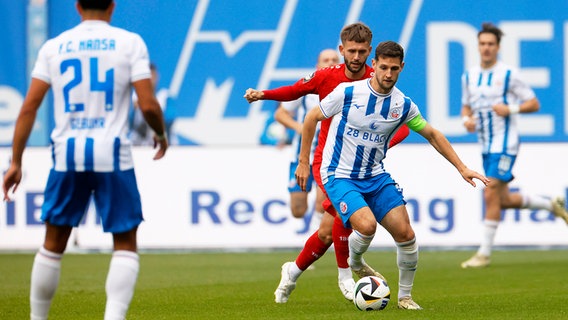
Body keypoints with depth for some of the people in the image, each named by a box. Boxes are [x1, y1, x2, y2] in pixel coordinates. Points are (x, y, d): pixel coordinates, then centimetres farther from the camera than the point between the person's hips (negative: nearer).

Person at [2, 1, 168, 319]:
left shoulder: (54, 46, 8)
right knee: (125, 244, 6)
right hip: (113, 155, -3)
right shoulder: (130, 42, 0)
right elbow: (148, 104, -8)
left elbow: (29, 108, 5)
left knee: (54, 245, 15)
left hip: (67, 154, 3)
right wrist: (161, 134, 13)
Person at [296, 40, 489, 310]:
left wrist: (462, 168, 7)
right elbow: (312, 118, -2)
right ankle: (353, 263, 7)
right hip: (340, 176, -4)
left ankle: (405, 296, 16)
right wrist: (303, 163, -1)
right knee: (367, 225, -28)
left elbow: (432, 135, 11)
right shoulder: (348, 93, -15)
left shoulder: (403, 105, -3)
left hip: (375, 176, 4)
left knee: (405, 234, -5)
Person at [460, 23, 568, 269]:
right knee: (503, 200, 11)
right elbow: (466, 107, 20)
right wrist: (467, 119, -2)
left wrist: (511, 109, -21)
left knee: (491, 195, -14)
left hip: (504, 144, -7)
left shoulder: (508, 74, -9)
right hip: (486, 146, 7)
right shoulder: (469, 76, 8)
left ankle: (484, 253, -8)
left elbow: (534, 103, -5)